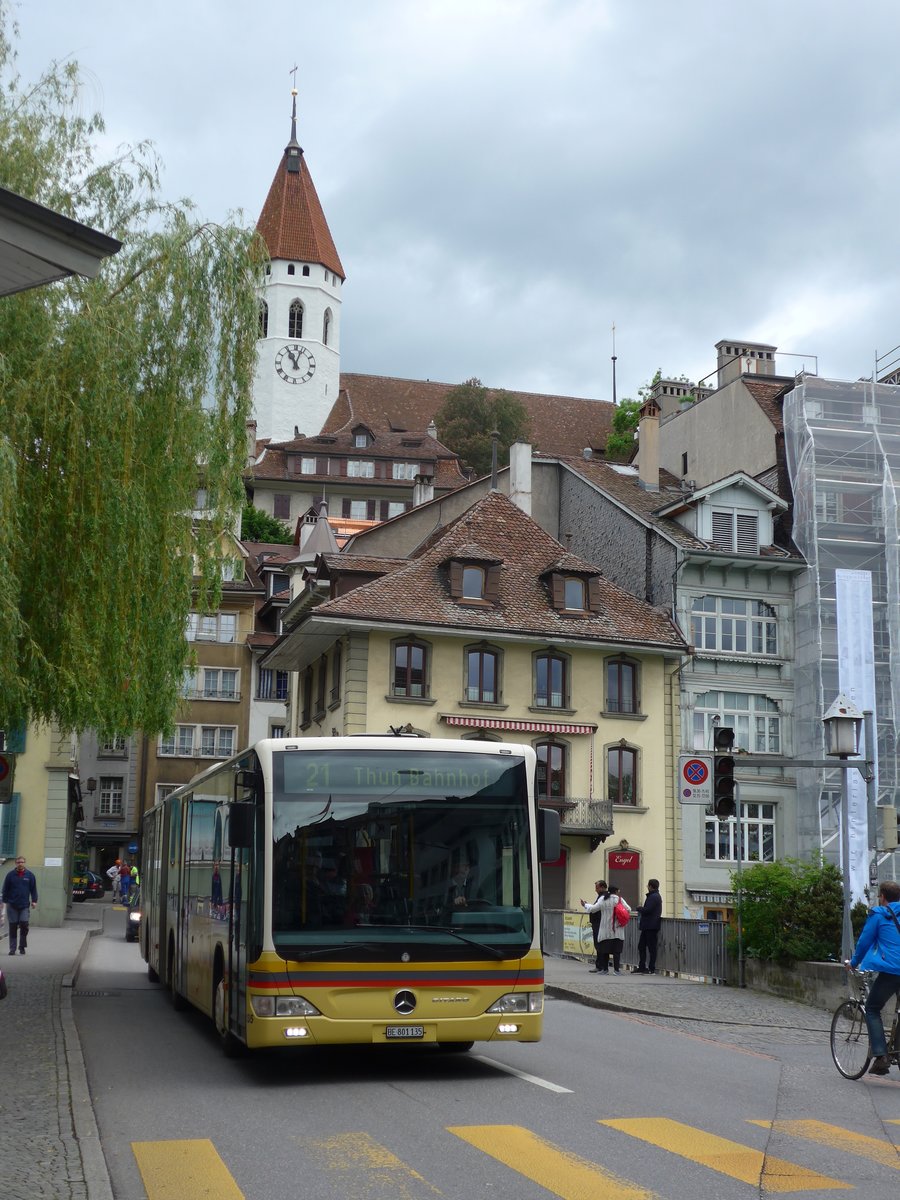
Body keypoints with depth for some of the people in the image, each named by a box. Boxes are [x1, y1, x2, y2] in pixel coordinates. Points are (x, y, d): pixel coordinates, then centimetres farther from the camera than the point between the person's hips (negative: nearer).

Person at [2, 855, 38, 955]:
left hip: (25, 905, 0)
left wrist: (34, 901, 2)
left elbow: (33, 889, 9)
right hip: (12, 906, 0)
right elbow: (5, 889, 6)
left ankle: (22, 947, 5)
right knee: (13, 927, 2)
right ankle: (12, 948, 9)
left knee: (24, 924, -10)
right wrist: (5, 901, 2)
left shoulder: (29, 875, 4)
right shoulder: (10, 875, 2)